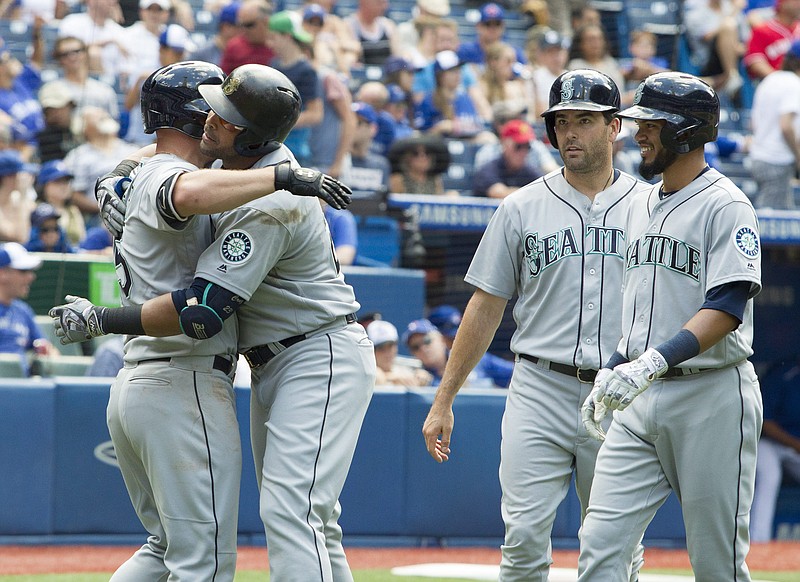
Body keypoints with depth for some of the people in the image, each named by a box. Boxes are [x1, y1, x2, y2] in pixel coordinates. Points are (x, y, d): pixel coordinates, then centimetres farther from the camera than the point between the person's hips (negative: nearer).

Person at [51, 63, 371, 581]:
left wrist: (101, 320, -24)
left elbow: (202, 312, -32)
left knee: (290, 510, -21)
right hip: (274, 365, 11)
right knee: (309, 520, 13)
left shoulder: (269, 208, -27)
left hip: (322, 359, -11)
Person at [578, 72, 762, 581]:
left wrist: (654, 362, -30)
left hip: (711, 396, -7)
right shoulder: (642, 205, 17)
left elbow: (727, 308, -20)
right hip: (641, 404, 7)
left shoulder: (725, 205, -9)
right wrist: (611, 373, 19)